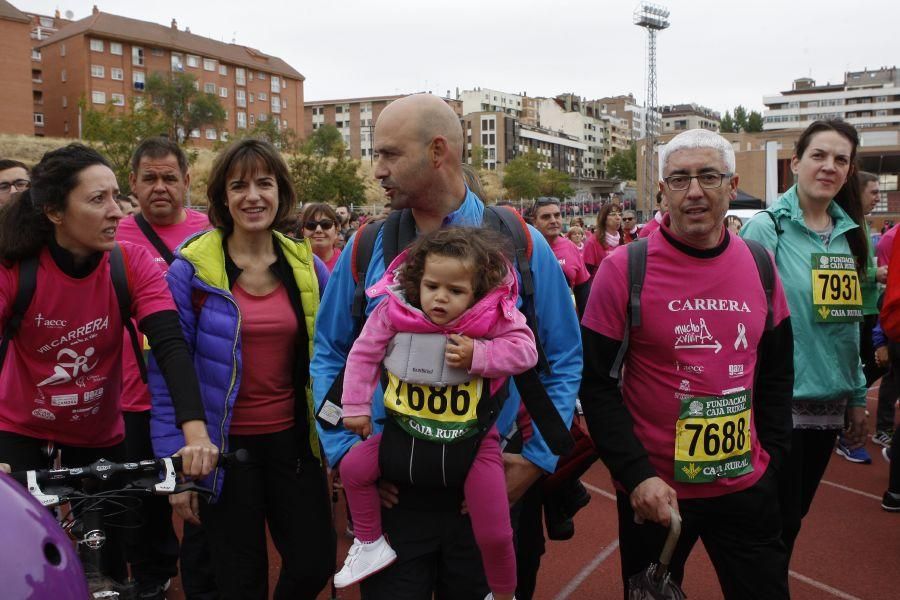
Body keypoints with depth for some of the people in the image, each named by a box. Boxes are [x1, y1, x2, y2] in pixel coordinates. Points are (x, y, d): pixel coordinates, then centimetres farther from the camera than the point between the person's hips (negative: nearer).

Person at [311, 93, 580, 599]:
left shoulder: (522, 247, -5)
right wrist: (344, 450, -3)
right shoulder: (366, 247, -1)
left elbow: (565, 362, 1)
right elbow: (328, 355, 6)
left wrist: (537, 458, -6)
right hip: (388, 491, 1)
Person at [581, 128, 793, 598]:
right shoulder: (624, 269, -12)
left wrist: (773, 454, 6)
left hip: (748, 486, 3)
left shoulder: (760, 265, 0)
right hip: (654, 491, -3)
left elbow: (776, 374, 11)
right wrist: (637, 475, -16)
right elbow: (598, 384, -10)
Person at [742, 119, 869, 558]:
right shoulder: (767, 229, -12)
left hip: (828, 402, 6)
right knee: (776, 521, 3)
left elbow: (849, 323, 11)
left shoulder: (848, 233, 6)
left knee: (796, 515, 19)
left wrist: (857, 397, 12)